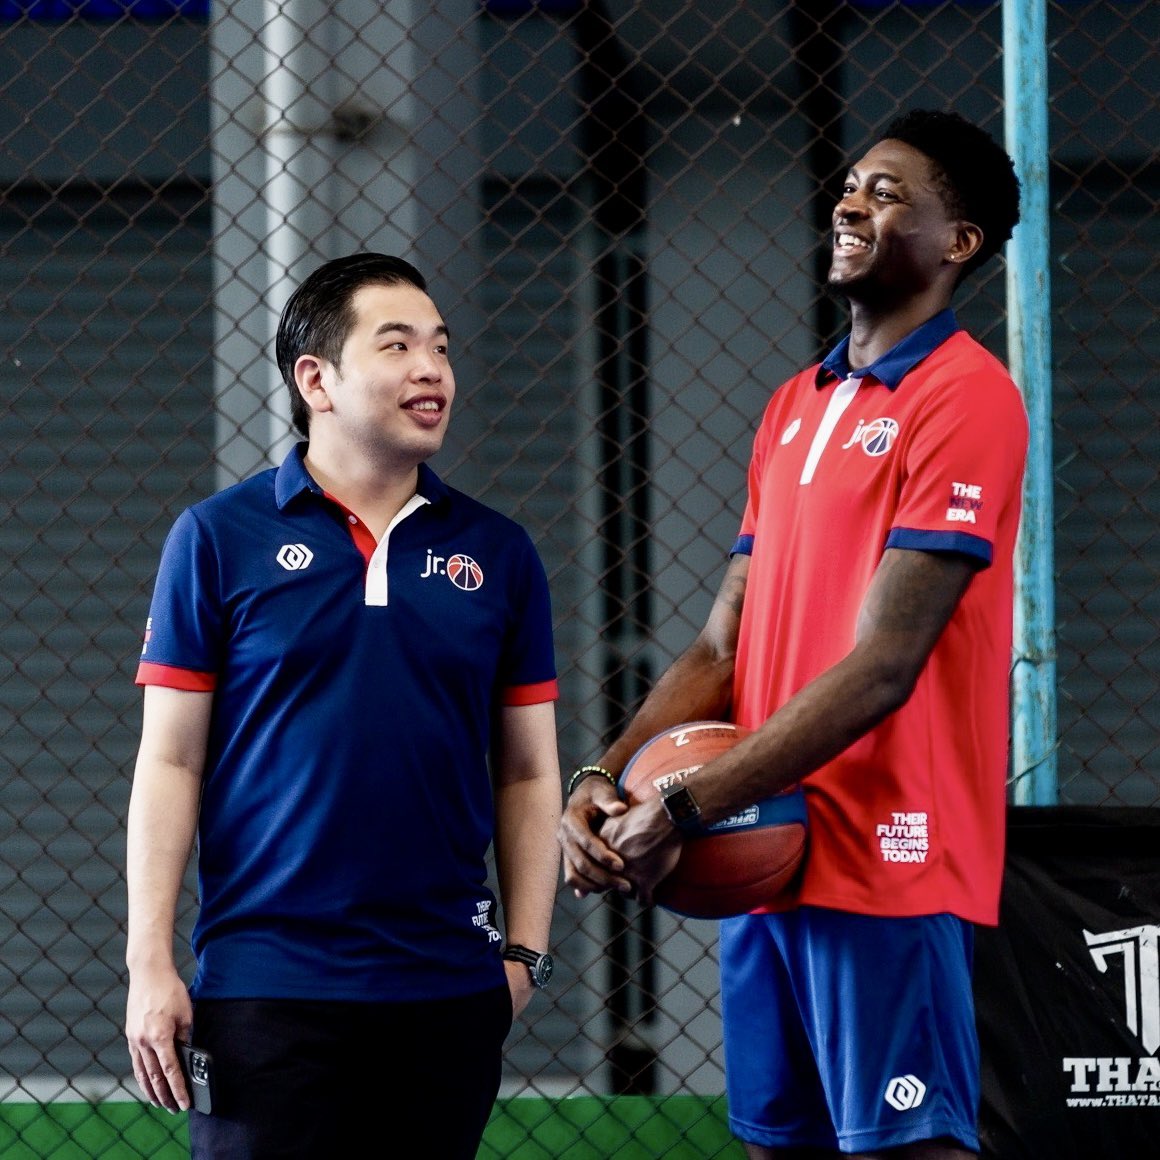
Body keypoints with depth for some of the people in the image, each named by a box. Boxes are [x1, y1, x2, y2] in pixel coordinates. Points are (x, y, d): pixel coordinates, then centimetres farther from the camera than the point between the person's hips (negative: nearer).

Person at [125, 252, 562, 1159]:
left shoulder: (497, 554, 10)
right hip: (267, 986, -3)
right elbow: (170, 761, 0)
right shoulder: (219, 538, 1)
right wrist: (150, 964, -6)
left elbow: (528, 771, 12)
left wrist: (525, 951, 4)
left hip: (449, 988, 3)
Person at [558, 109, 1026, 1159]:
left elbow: (881, 668, -16)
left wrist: (684, 809, -18)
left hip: (885, 868, -8)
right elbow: (723, 648, 16)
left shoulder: (966, 399, -9)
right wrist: (604, 781, -1)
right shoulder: (797, 406, 18)